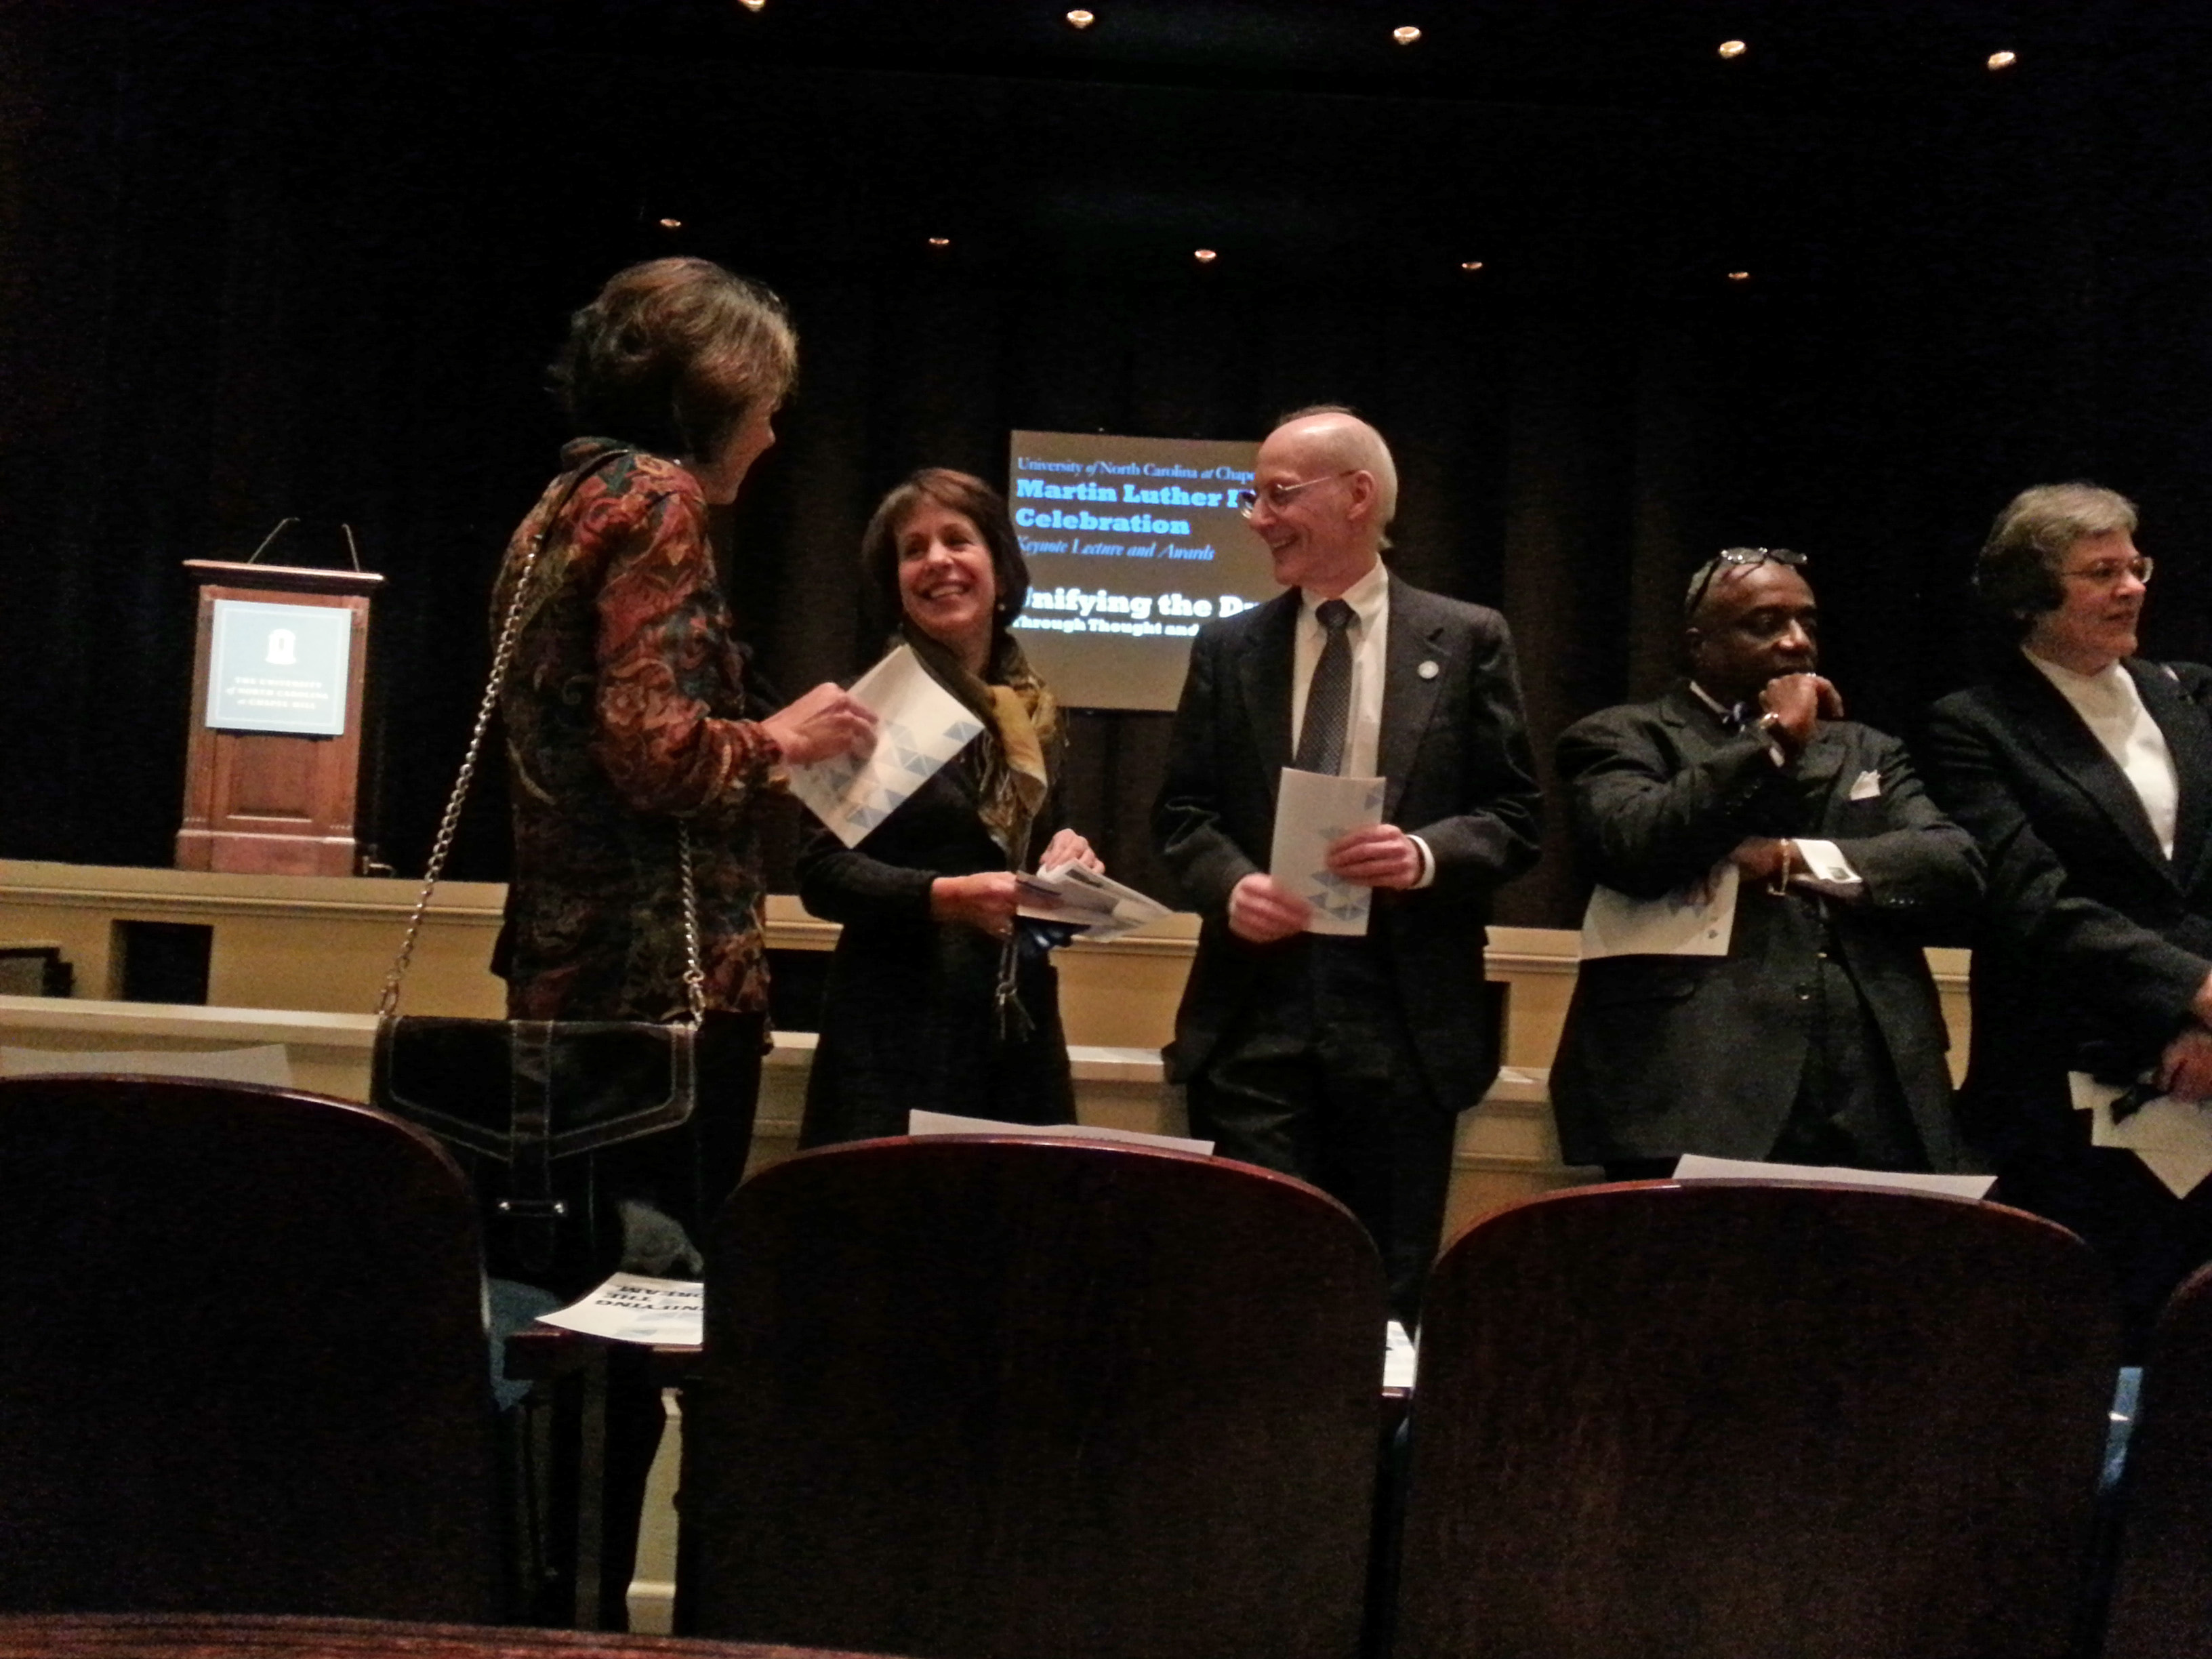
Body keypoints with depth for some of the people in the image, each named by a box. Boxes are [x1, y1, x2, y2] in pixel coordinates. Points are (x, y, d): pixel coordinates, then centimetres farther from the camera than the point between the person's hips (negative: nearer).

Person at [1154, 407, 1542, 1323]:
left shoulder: (1466, 639, 4)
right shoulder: (1229, 646, 10)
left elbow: (1516, 817, 3)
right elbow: (1183, 811, 10)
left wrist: (1428, 855, -18)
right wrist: (1232, 885, -12)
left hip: (1404, 1014, -1)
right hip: (1254, 1010, 1)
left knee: (1388, 1288, 8)